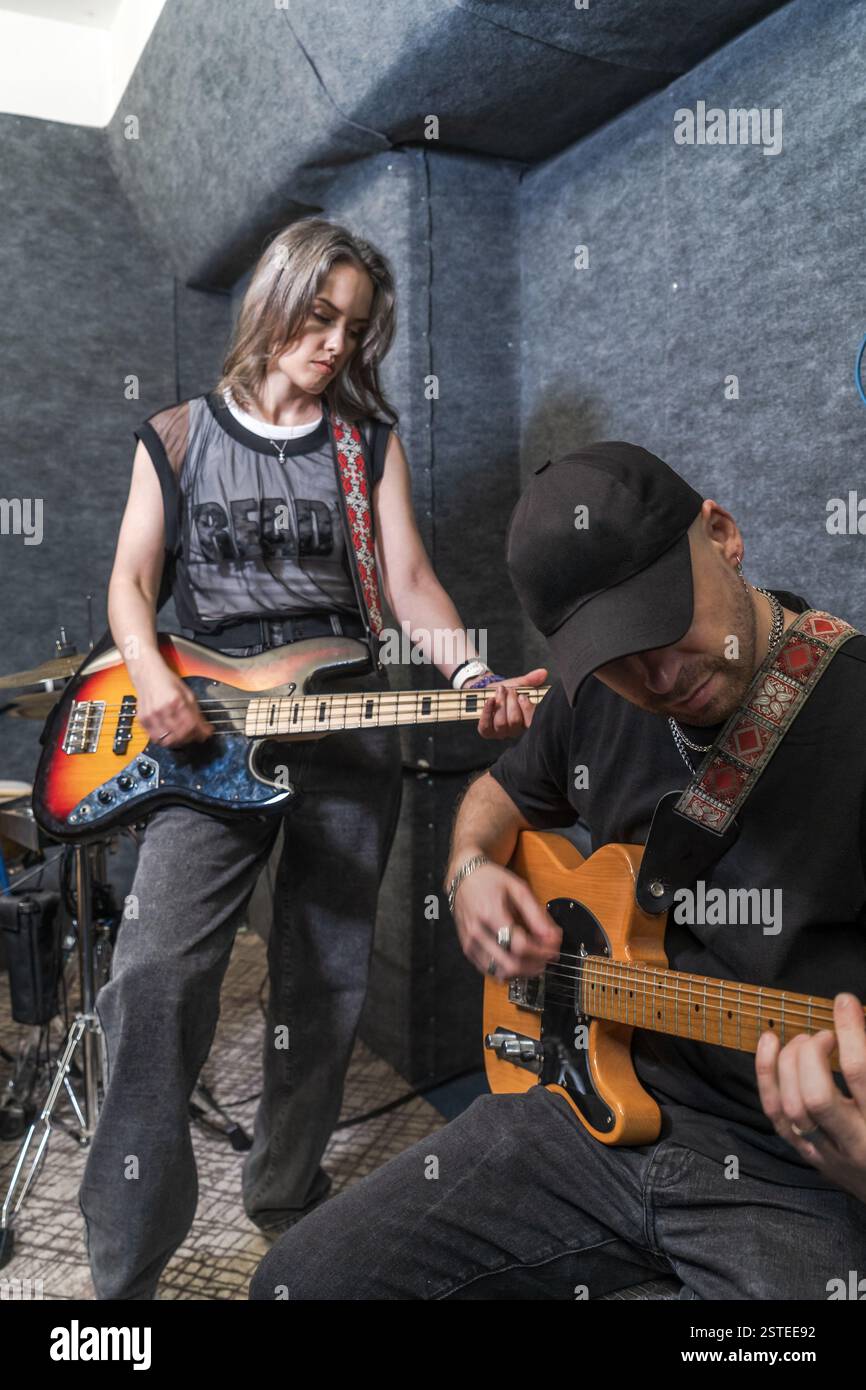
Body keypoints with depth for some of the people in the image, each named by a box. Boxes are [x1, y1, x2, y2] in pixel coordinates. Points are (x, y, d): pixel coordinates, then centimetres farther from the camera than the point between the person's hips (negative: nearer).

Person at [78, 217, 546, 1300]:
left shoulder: (370, 441, 11)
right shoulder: (177, 436, 10)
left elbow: (408, 580, 2)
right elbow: (132, 581, 5)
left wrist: (471, 674, -16)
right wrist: (153, 679, -15)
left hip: (350, 724, 2)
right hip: (208, 733, -1)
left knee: (327, 988, 8)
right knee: (158, 974, -18)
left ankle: (285, 1194, 32)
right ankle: (125, 1264, -3)